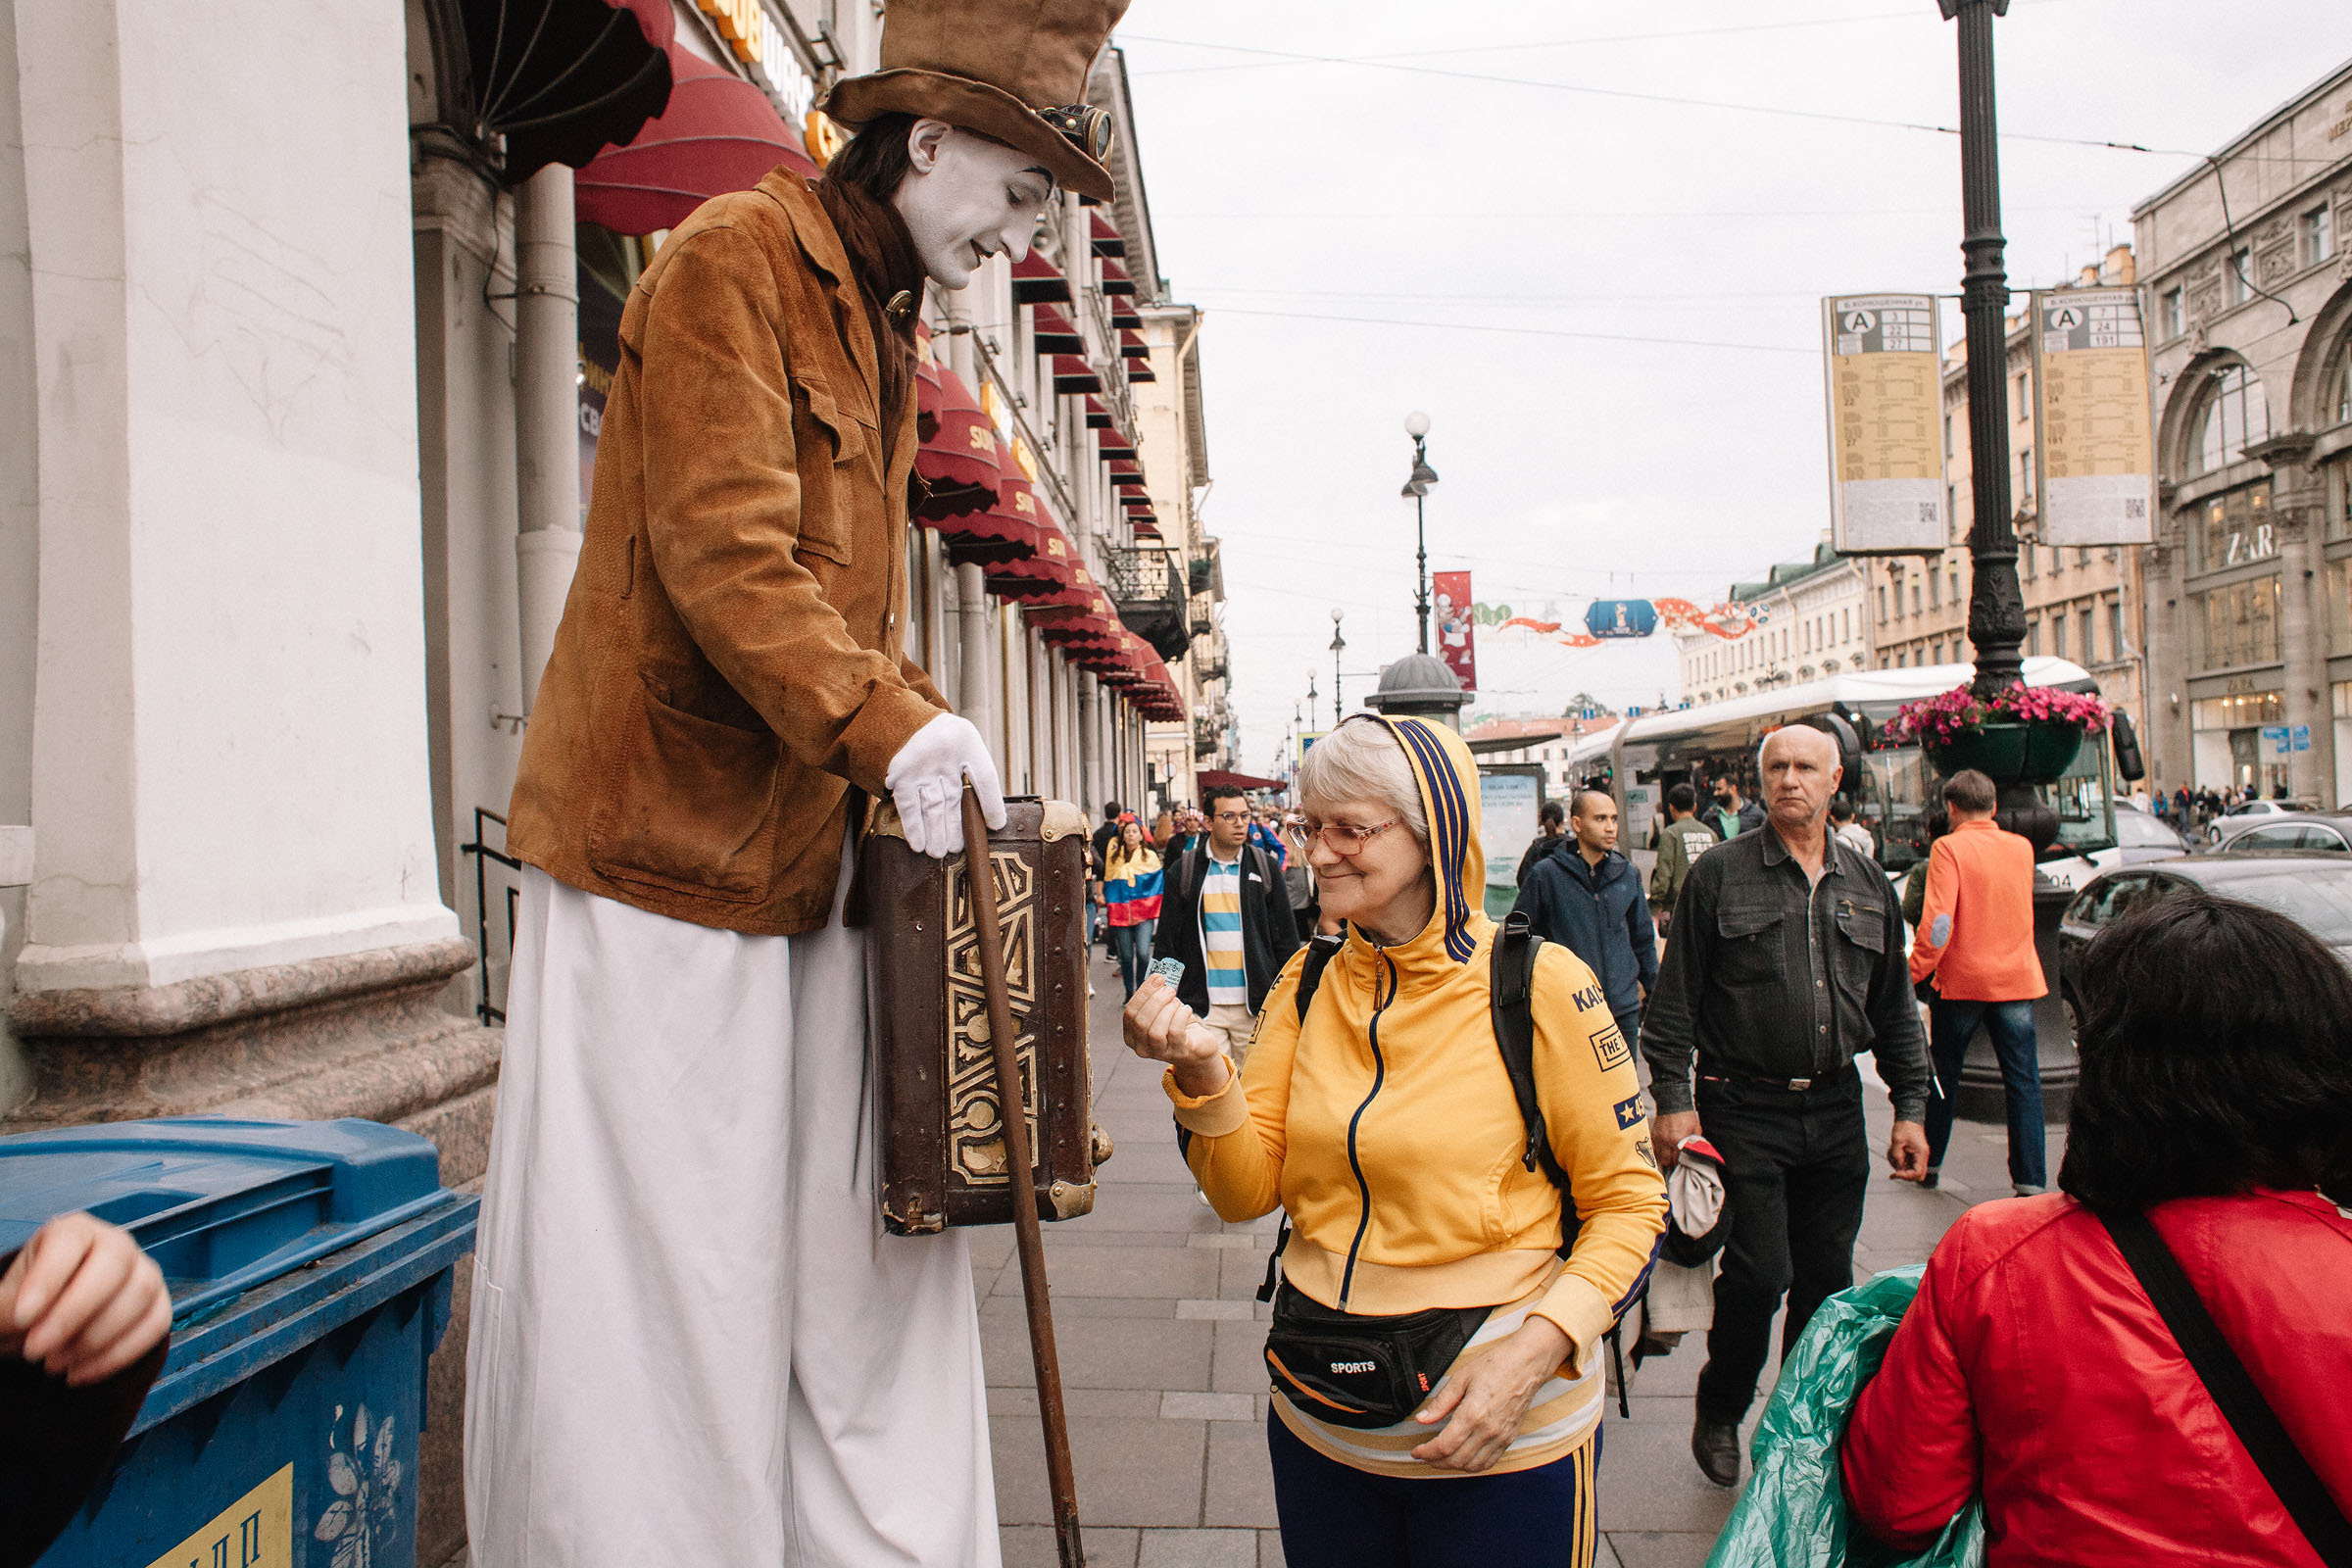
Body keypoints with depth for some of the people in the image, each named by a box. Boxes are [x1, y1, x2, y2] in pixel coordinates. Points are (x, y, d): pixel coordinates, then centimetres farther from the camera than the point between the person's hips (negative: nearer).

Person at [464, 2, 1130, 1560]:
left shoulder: (884, 332, 20)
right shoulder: (734, 258, -6)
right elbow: (725, 554, -19)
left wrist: (922, 739, 6)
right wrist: (890, 726, -29)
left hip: (806, 863, 8)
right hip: (665, 836, -8)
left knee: (861, 1265, 10)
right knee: (658, 1288, 0)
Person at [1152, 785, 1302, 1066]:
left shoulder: (1265, 868, 6)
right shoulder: (1183, 871, 3)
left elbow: (1286, 938, 10)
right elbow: (1166, 942, 7)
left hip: (1256, 1006, 1)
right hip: (1203, 1006, -1)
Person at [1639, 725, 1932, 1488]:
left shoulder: (1867, 883, 11)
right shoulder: (1719, 874, -3)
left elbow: (1895, 1007, 16)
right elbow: (1675, 999, -3)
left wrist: (1909, 1108, 11)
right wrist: (1673, 1097, -9)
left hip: (1835, 1112, 4)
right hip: (1744, 1110, -4)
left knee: (1827, 1279, 10)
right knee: (1759, 1274, -5)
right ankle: (1719, 1412, 18)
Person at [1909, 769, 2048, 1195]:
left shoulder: (1949, 848, -10)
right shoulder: (2022, 848, 5)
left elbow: (1937, 920, -19)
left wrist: (1915, 973, -14)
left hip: (1960, 980, -3)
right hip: (2017, 978, 3)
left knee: (1943, 1075, 12)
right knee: (2023, 1082, 4)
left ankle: (1928, 1164, 24)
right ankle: (2030, 1180, 1)